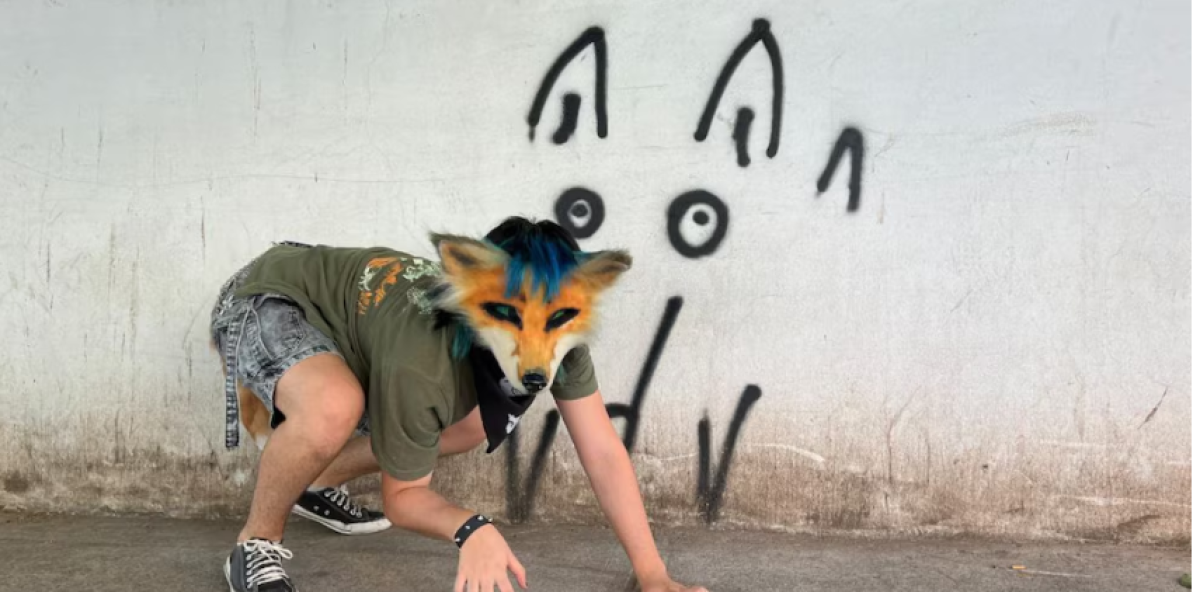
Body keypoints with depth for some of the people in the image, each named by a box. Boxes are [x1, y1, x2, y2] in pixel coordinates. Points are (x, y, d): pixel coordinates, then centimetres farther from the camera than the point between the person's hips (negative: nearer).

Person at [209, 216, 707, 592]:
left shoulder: (557, 328, -22)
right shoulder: (420, 365, -38)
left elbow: (602, 450, -17)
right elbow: (402, 496, -22)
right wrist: (470, 528, -41)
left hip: (336, 299, 7)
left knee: (475, 424, 9)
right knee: (335, 408, -38)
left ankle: (316, 486, 21)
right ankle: (257, 545, -10)